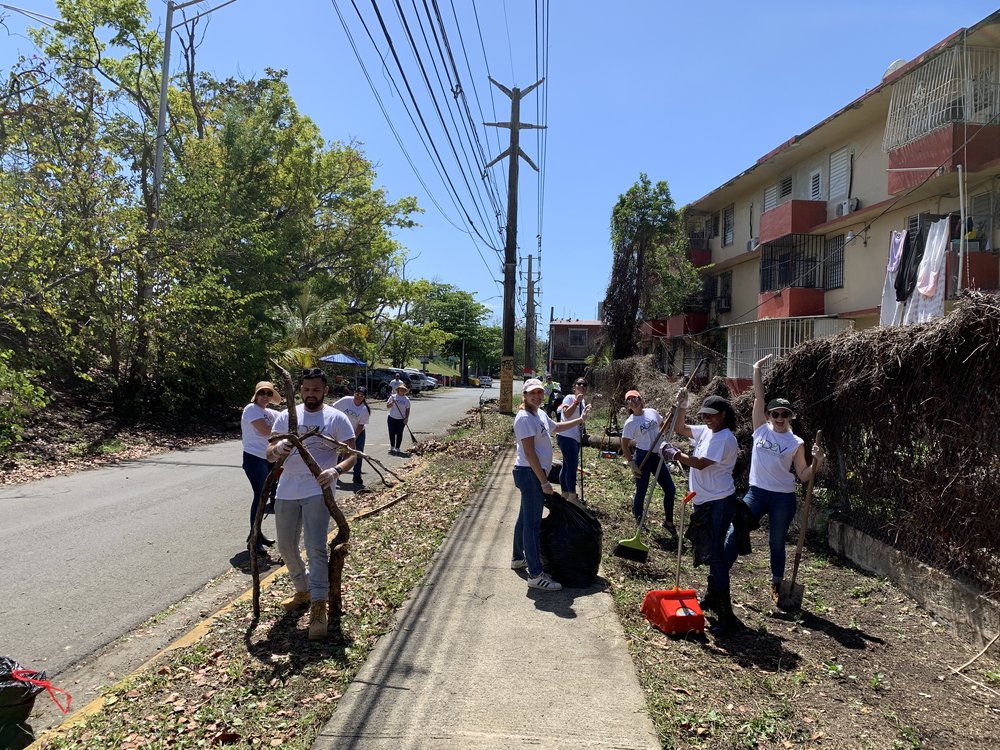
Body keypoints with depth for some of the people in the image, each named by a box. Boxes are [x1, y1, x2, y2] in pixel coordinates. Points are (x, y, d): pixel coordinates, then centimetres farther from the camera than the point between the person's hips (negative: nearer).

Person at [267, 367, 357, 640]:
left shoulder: (336, 418, -1)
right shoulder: (286, 416, 9)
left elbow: (352, 454, -6)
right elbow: (269, 454, 4)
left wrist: (335, 470, -27)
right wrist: (278, 448, -21)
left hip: (317, 490, -5)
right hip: (286, 491, 5)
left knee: (316, 548, -14)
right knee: (286, 547, 15)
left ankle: (319, 607, -8)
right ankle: (303, 590, 38)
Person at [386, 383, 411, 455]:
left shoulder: (406, 399, 1)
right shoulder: (393, 397, 1)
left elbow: (407, 410, 3)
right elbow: (387, 406, 2)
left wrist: (406, 418, -8)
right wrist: (392, 403, -17)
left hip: (401, 419, 0)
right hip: (392, 418, 0)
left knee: (399, 434, 4)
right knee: (392, 433, 3)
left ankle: (397, 448, 14)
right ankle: (392, 447, 20)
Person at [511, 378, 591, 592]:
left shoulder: (540, 414, 10)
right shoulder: (524, 418, -19)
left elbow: (556, 427, 32)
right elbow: (529, 453, -22)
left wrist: (581, 419, 31)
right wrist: (544, 482, -22)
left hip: (535, 473, 10)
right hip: (529, 474, -10)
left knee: (525, 518, 21)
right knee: (533, 523, -7)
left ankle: (518, 558, 36)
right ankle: (536, 574, -4)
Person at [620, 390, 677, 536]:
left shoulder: (652, 412, 3)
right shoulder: (630, 422, -11)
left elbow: (665, 426, 21)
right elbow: (624, 445, -7)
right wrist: (632, 463, -13)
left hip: (657, 456, 5)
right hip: (642, 457, -5)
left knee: (670, 488, 6)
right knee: (641, 491, 2)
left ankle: (668, 522, 22)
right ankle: (639, 522, 22)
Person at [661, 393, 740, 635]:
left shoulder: (724, 439, -18)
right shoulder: (705, 431, 9)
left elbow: (700, 463, -23)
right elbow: (681, 429, 19)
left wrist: (675, 454, -13)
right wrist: (681, 407, 5)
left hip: (719, 503, -9)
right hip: (703, 501, 10)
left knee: (716, 554, -12)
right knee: (710, 551, 20)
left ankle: (726, 615, -9)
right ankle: (712, 597, 35)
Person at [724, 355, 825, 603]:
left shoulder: (796, 443, -1)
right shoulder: (761, 429, 0)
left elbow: (803, 476, 1)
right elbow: (758, 398, -2)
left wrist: (817, 461, -16)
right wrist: (757, 370, -3)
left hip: (783, 498, -1)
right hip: (757, 492, 1)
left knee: (777, 543, 12)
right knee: (733, 534, -5)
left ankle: (776, 587, 30)